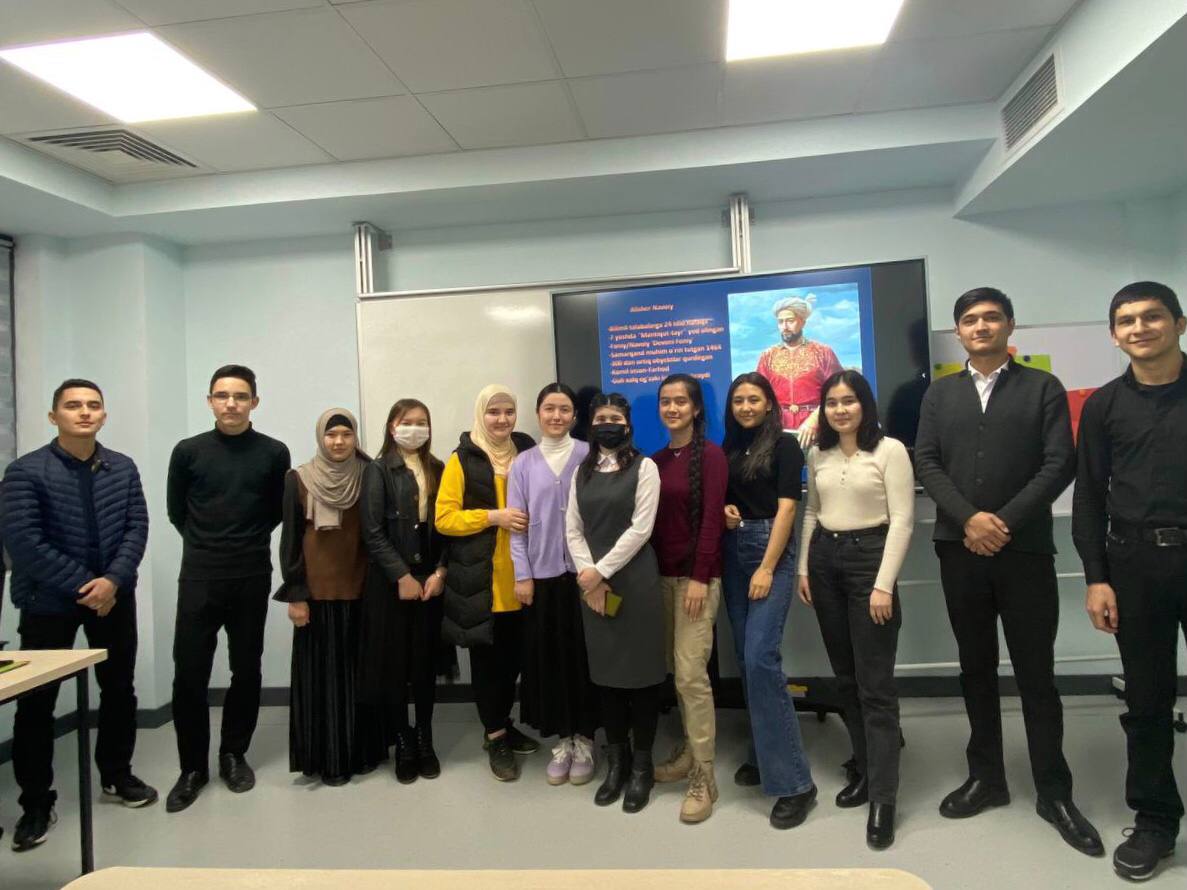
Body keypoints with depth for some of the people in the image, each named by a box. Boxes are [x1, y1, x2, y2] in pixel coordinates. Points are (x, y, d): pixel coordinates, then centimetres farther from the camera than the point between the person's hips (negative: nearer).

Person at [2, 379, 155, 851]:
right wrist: (82, 586, -18)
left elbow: (137, 527, -2)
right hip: (48, 600, -3)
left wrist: (112, 580, -17)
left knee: (119, 688, 13)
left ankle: (117, 775, 31)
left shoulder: (123, 468, 2)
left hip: (114, 594, 4)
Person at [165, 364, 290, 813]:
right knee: (189, 673, 0)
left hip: (252, 577, 0)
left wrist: (248, 541, 9)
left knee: (246, 670, 9)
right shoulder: (189, 451, 0)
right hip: (199, 576, 0)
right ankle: (193, 767, 16)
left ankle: (233, 755, 26)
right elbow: (176, 510, 11)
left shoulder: (273, 453, -1)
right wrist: (207, 545, 11)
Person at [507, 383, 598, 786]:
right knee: (548, 657, 6)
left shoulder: (590, 456, 1)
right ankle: (562, 740, 21)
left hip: (582, 571, -1)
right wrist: (522, 575, -1)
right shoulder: (523, 464, 7)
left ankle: (584, 739, 20)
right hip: (542, 575, 2)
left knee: (584, 656, 4)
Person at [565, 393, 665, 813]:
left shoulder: (644, 467, -2)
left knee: (640, 668, 1)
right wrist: (587, 573, -7)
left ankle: (641, 766, 16)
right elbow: (572, 529, 7)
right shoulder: (582, 471, 12)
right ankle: (616, 762, 24)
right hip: (592, 582, 4)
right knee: (605, 669, 9)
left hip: (635, 577, -4)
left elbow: (641, 528, -10)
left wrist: (602, 570, -11)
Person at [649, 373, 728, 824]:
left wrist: (700, 578, -17)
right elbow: (653, 520, 11)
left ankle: (703, 777, 3)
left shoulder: (711, 454, -6)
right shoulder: (656, 459, 11)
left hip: (697, 574, -6)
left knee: (691, 674, -7)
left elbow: (711, 519, -12)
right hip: (662, 574, 6)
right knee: (675, 671, 10)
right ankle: (688, 751, 26)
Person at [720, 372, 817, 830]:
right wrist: (723, 510, -3)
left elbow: (786, 508, -11)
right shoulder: (728, 449, 13)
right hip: (732, 553, 6)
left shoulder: (785, 445, -4)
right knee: (746, 659, 8)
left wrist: (767, 568, -17)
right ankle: (763, 755, 22)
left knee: (761, 658, -15)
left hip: (771, 551, -6)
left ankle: (793, 779, -7)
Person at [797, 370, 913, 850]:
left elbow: (901, 520, -11)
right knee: (845, 677, 13)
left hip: (870, 557, -6)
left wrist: (884, 584, -16)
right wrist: (803, 567, 10)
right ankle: (865, 768, 28)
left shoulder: (890, 450, -7)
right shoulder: (818, 454, 9)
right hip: (825, 559, 6)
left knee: (875, 683, -4)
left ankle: (883, 796, 4)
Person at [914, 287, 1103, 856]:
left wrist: (1006, 522, -14)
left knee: (1035, 673, 3)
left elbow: (1059, 464, -5)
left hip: (1026, 550, -2)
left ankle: (1054, 792, 16)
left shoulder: (1043, 388, 3)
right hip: (960, 550, 3)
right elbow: (927, 463, 2)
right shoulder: (940, 394, 10)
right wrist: (969, 518, -12)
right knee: (976, 668, 11)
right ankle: (986, 777, 24)